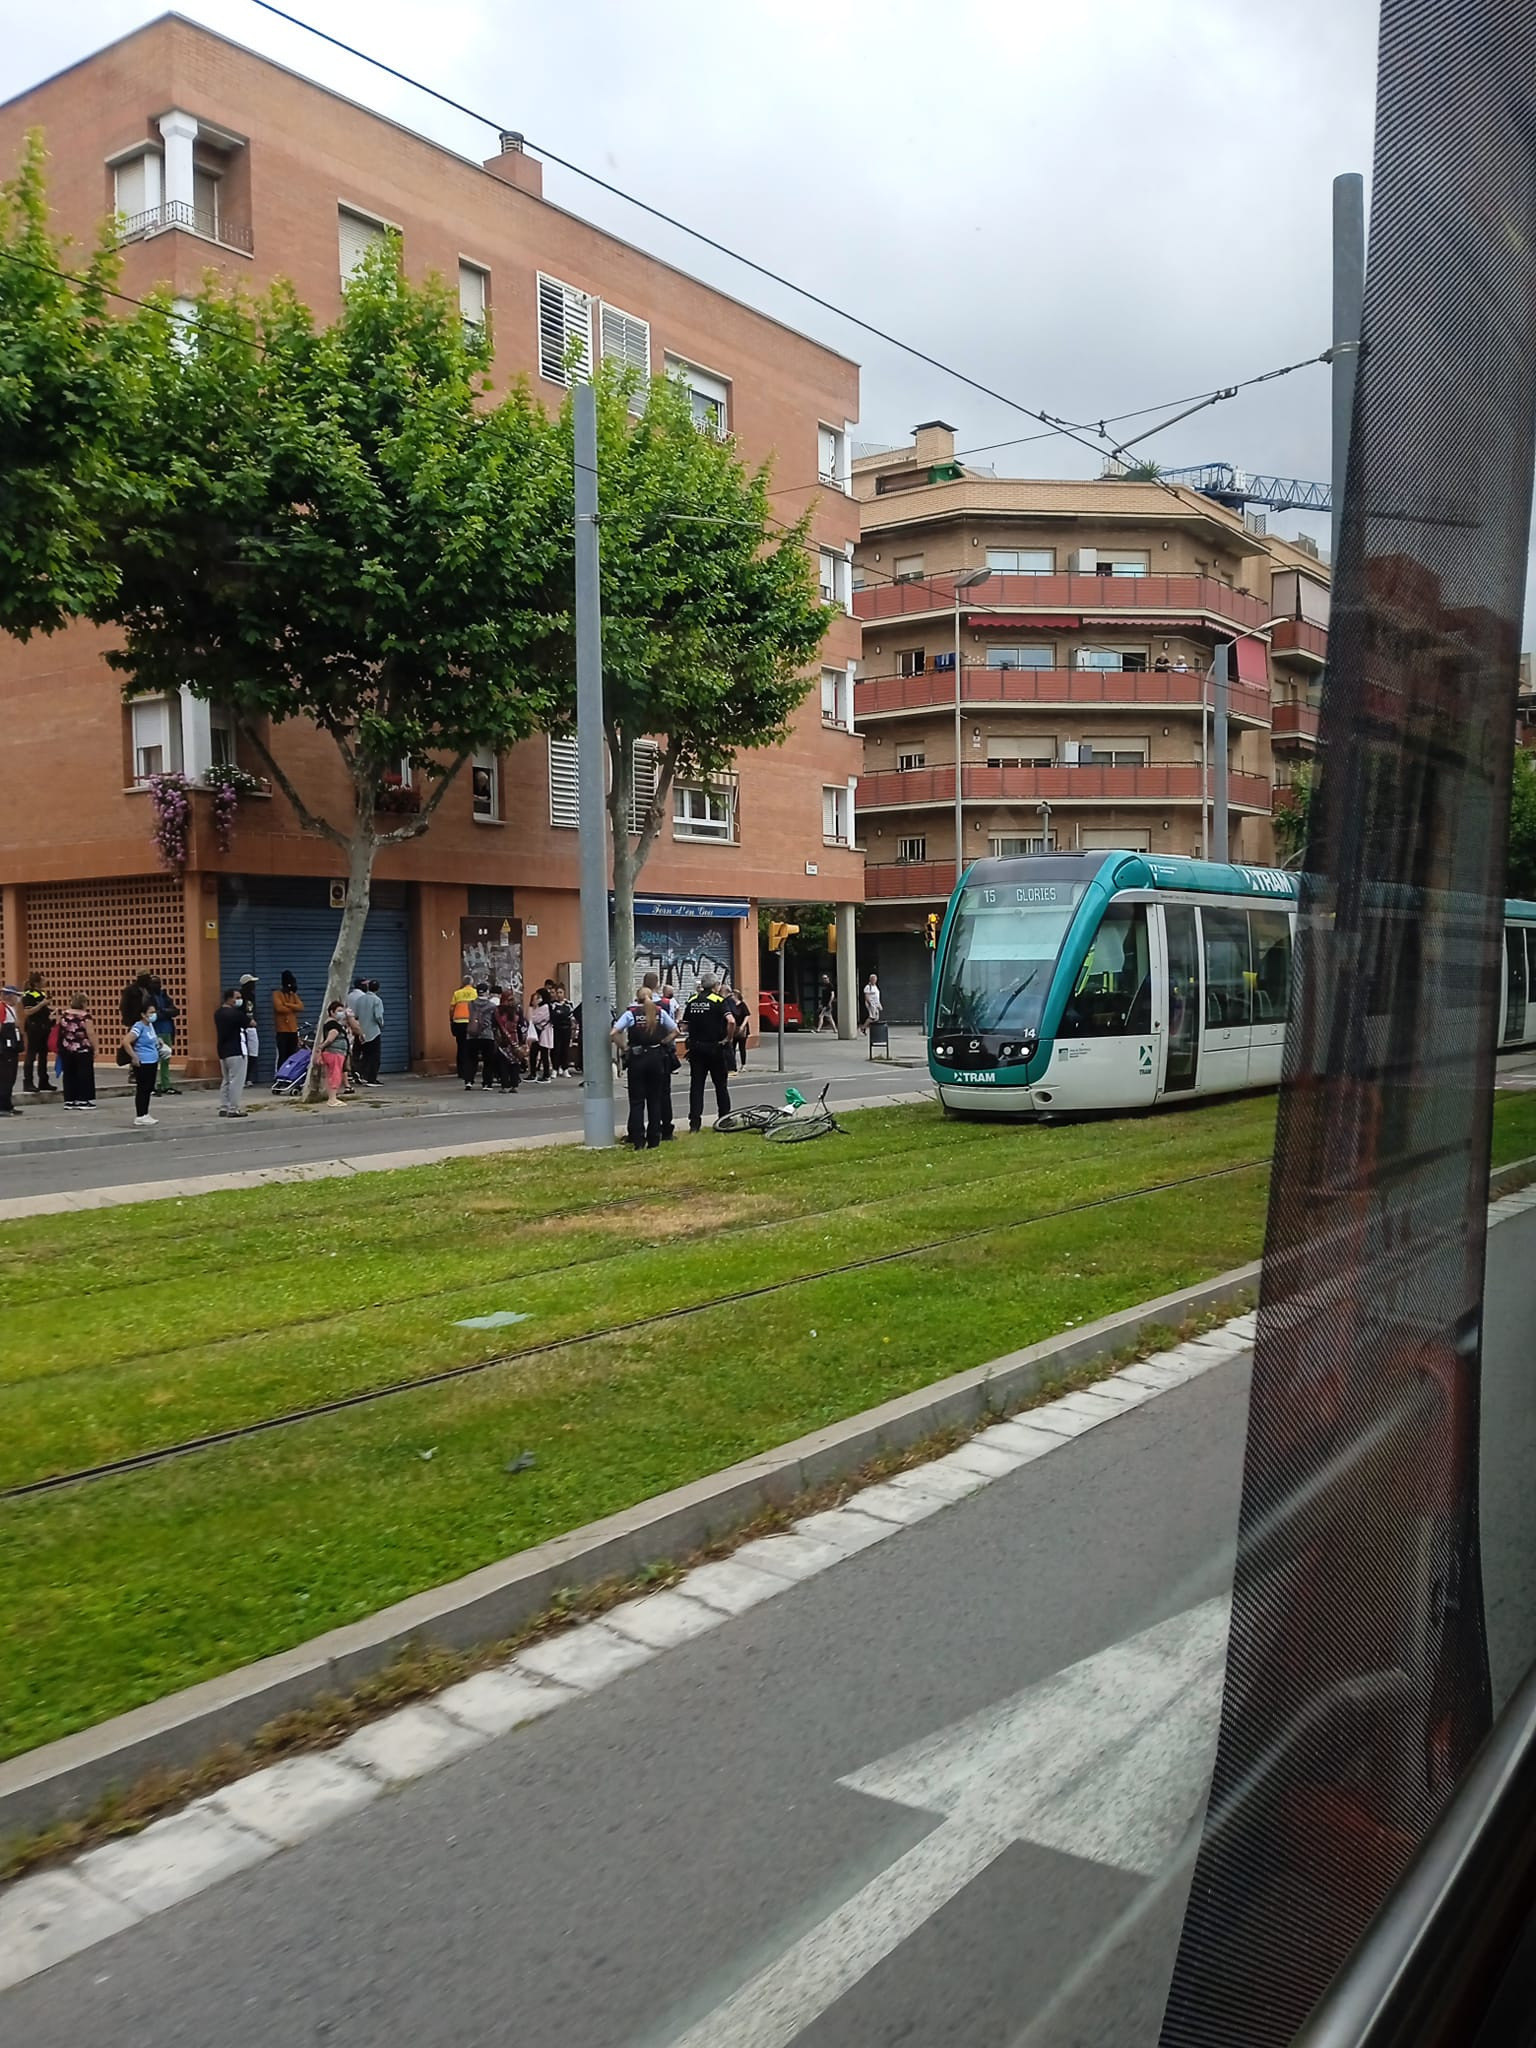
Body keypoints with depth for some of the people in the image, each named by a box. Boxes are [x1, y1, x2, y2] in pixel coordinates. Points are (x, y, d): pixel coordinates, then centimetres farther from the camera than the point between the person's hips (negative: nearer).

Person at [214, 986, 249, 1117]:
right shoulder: (234, 1013, -16)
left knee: (225, 1080, 15)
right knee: (236, 1081, -6)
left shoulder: (218, 1013, 11)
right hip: (235, 1050, -9)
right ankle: (233, 1109, -8)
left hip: (223, 1050, 9)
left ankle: (223, 1108, 15)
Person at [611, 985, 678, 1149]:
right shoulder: (660, 1012, 3)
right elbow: (675, 1031, 7)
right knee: (655, 1100, 9)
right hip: (657, 1057, 2)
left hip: (637, 1057, -2)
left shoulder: (631, 1013, -2)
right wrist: (662, 1042, 10)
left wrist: (624, 1046, 2)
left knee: (636, 1101, 3)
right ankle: (653, 1141, 10)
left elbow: (613, 1033, -10)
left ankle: (638, 1141, -1)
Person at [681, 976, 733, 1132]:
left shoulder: (692, 1001, 4)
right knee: (721, 1085, 10)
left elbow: (685, 1027, 3)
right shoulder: (718, 1000, -9)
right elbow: (731, 1021, -23)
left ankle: (694, 1122, 0)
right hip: (715, 1047, -3)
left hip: (695, 1047, 3)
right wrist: (727, 1038, -10)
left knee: (696, 1085, 5)